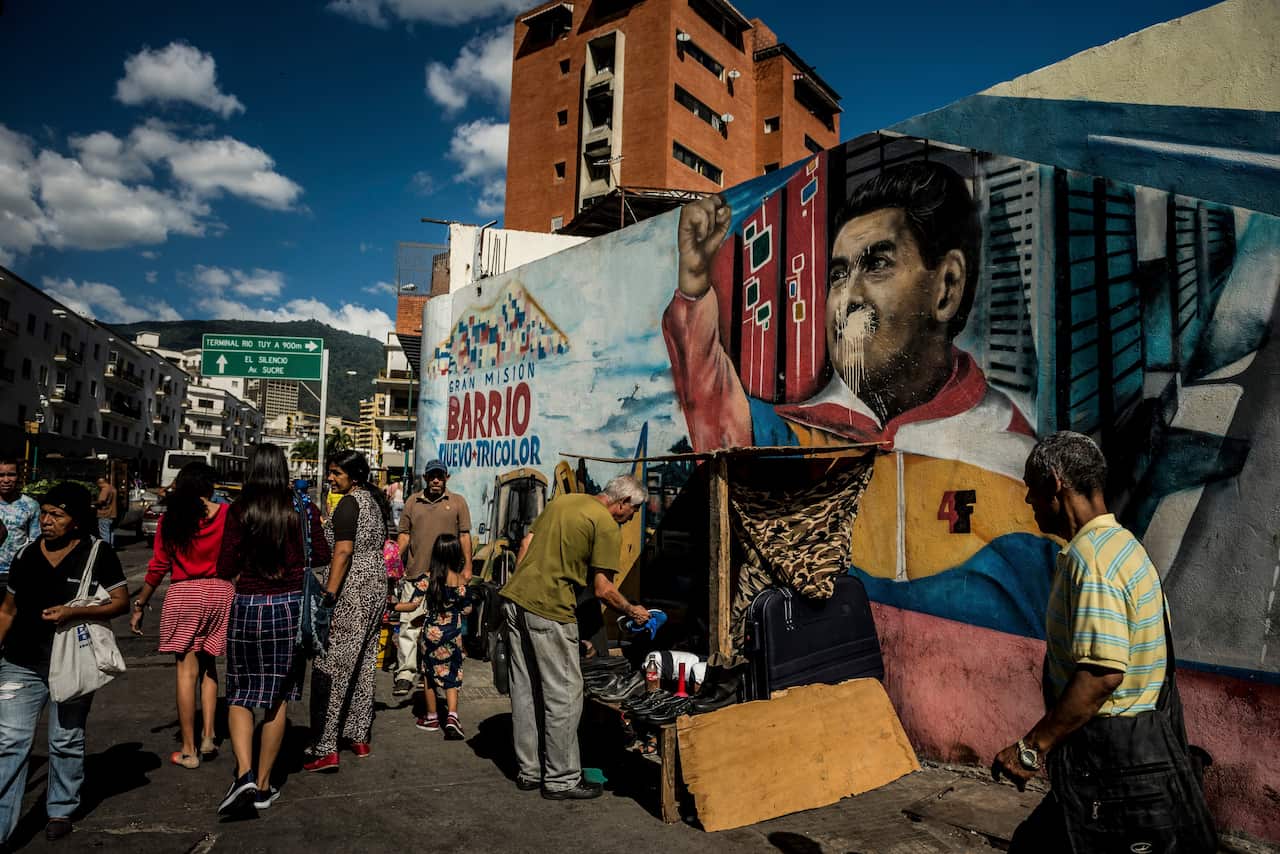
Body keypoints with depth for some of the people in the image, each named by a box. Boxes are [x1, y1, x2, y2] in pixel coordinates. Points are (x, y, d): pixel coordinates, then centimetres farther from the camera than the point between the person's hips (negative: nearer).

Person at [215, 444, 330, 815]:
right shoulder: (302, 509, -4)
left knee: (240, 694, 14)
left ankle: (244, 775, -4)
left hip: (247, 606, -1)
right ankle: (264, 785, 20)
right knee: (278, 695, 12)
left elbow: (225, 569, -5)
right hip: (290, 606, 1)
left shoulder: (239, 510, -6)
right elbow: (322, 556, 3)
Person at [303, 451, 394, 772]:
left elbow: (343, 552, -21)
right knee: (364, 664, 15)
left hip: (351, 589, -9)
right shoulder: (375, 500, 14)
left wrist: (328, 597, -24)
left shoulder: (348, 503, -13)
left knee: (330, 667, -5)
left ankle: (325, 749, -4)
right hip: (376, 586, 9)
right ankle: (359, 738, 24)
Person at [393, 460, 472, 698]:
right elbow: (404, 534, 12)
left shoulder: (457, 502, 6)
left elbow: (464, 535, 4)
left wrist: (467, 566, -2)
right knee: (409, 625, -3)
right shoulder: (413, 502, 11)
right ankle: (404, 674, 2)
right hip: (415, 573, 1)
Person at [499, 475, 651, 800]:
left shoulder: (563, 500, 16)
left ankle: (528, 771, 27)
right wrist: (632, 611, 7)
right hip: (549, 611, -9)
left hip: (514, 599, 9)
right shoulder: (607, 526, -8)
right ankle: (561, 779, 14)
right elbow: (602, 590, -9)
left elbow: (525, 544, 16)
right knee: (564, 694, 4)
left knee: (525, 690, 16)